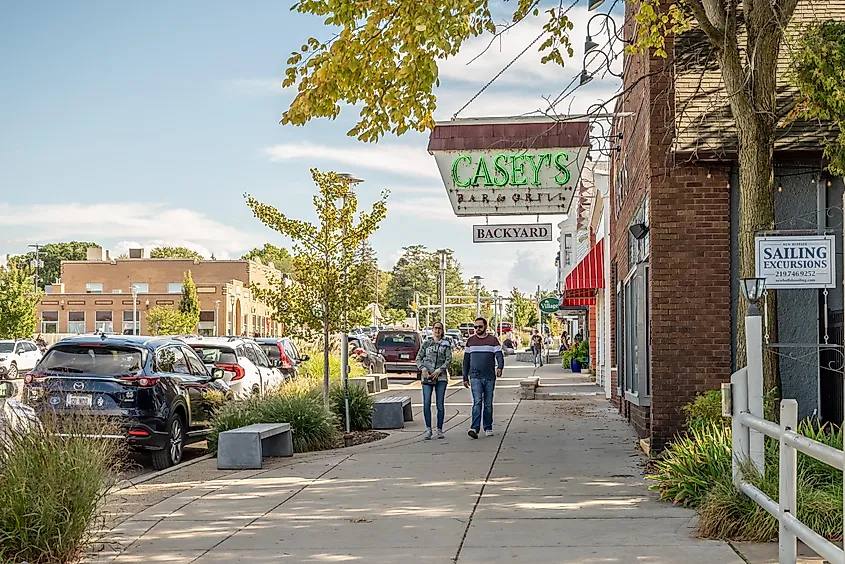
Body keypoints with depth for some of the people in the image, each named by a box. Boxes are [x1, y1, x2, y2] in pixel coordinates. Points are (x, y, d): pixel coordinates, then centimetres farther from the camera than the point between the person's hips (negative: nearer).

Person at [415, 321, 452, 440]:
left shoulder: (446, 343, 8)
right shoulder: (426, 343, 12)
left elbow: (448, 359, -1)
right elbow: (418, 358, 10)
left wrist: (439, 370, -12)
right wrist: (423, 368, -8)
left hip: (441, 377, -1)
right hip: (427, 377, 1)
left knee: (440, 405, 0)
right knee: (426, 404, -6)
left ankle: (439, 430, 8)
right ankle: (428, 429, 4)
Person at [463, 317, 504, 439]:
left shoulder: (493, 340, 4)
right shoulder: (470, 341, 10)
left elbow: (499, 355, -6)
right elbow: (466, 360, 14)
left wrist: (500, 367, -27)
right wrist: (465, 377, 10)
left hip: (489, 377, 0)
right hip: (475, 377, 0)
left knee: (488, 404, 7)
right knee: (477, 402, -13)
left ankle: (488, 428, 18)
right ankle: (474, 428, -20)